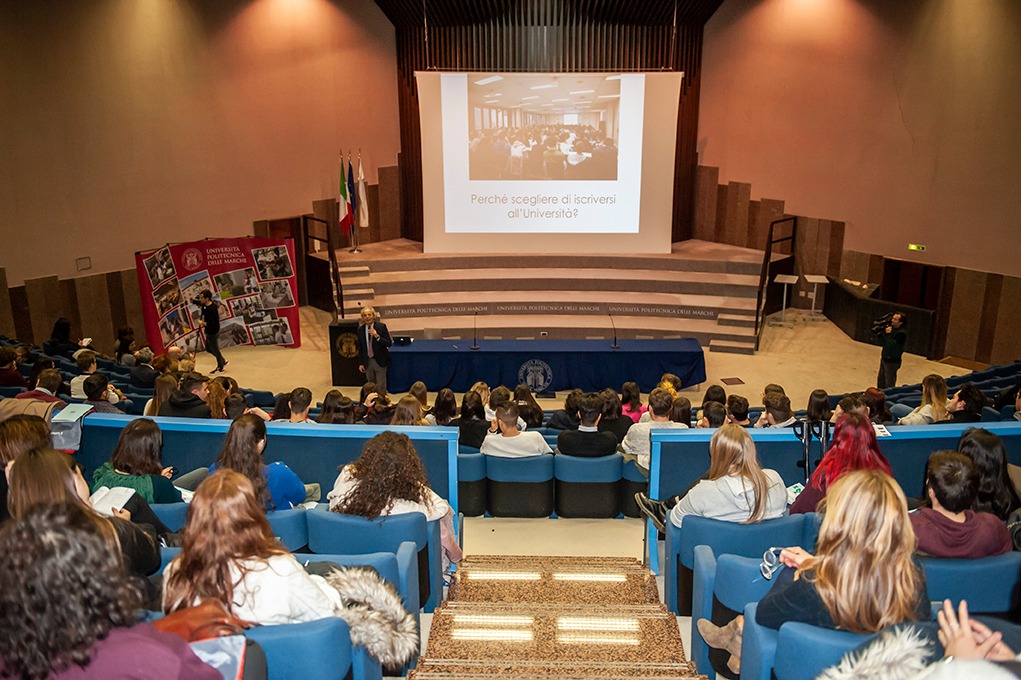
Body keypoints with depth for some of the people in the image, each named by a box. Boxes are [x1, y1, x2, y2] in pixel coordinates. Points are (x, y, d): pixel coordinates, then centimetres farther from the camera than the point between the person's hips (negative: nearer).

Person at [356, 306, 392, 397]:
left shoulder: (381, 326, -8)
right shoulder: (361, 329, 2)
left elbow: (389, 343, -11)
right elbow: (360, 348, 9)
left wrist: (377, 336, -25)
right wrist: (360, 363, 6)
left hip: (379, 361, -3)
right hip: (367, 361, 3)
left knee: (381, 387, 0)